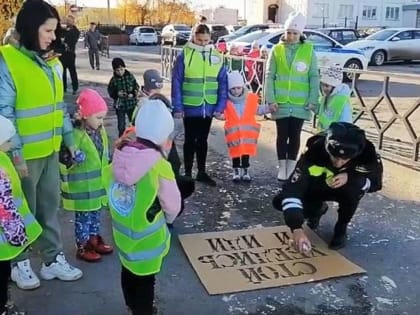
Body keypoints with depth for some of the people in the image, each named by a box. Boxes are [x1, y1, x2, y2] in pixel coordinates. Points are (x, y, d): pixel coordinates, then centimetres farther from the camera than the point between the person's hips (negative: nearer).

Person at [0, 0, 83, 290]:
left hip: (51, 150, 6)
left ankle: (53, 259, 29)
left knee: (50, 207, 15)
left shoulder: (53, 63, 7)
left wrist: (70, 140, 11)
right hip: (25, 154, -6)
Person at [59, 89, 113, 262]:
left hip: (98, 183, 7)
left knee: (95, 213, 20)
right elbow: (66, 160, -19)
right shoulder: (76, 135, -21)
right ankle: (82, 246, 20)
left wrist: (108, 175, 19)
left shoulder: (100, 131, 4)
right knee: (83, 217, 6)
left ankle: (94, 239, 36)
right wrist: (72, 160, -37)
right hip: (82, 187, -7)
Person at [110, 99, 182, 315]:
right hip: (146, 237, -7)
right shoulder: (159, 166, -26)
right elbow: (173, 205, -14)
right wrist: (167, 219, 8)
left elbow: (115, 189, 1)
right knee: (144, 279, 12)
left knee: (129, 270, 28)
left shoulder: (121, 156, -10)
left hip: (123, 229, 7)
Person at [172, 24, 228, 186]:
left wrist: (220, 107, -4)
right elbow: (176, 83, -8)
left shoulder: (217, 57, 1)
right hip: (190, 108, -3)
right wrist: (177, 107, -12)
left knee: (203, 140, 16)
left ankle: (202, 172, 29)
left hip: (208, 108, 3)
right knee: (190, 140, 9)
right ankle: (188, 174, 21)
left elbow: (223, 84, 2)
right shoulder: (184, 56, -8)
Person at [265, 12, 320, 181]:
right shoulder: (277, 50, 0)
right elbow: (269, 76, 0)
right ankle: (282, 167, 19)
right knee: (282, 135, 7)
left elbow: (314, 77, 1)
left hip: (300, 103, 0)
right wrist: (270, 99, -8)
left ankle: (291, 168, 21)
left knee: (295, 135, 8)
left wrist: (313, 100, -6)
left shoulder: (309, 50, 0)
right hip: (281, 102, 0)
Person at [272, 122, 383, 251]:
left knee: (353, 188, -37)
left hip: (346, 189, 0)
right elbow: (292, 189, -40)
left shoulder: (366, 153, -33)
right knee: (279, 201, -19)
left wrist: (349, 177, -38)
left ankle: (341, 227, -7)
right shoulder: (314, 151, -36)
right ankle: (318, 209, 13)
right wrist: (297, 228, -51)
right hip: (318, 187, 1)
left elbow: (376, 182, -17)